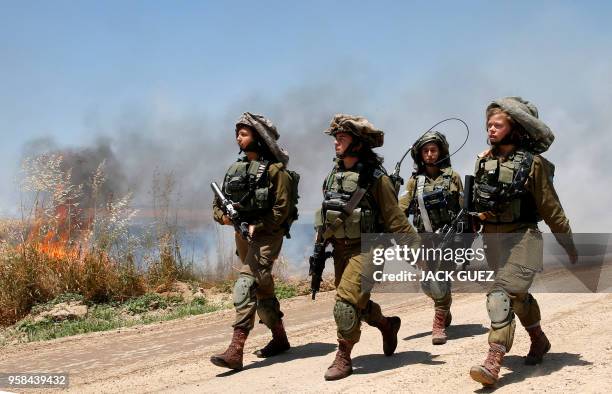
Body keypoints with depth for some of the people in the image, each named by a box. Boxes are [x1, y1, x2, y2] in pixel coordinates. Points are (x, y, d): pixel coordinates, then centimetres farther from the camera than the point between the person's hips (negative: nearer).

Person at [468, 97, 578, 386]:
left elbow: (550, 208, -6)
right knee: (518, 294, 21)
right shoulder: (484, 160, 3)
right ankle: (539, 340, 42)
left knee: (503, 294, -18)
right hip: (492, 238, 6)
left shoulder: (531, 163, -12)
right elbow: (476, 200, 16)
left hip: (520, 238, -6)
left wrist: (568, 244, 0)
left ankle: (494, 362, -20)